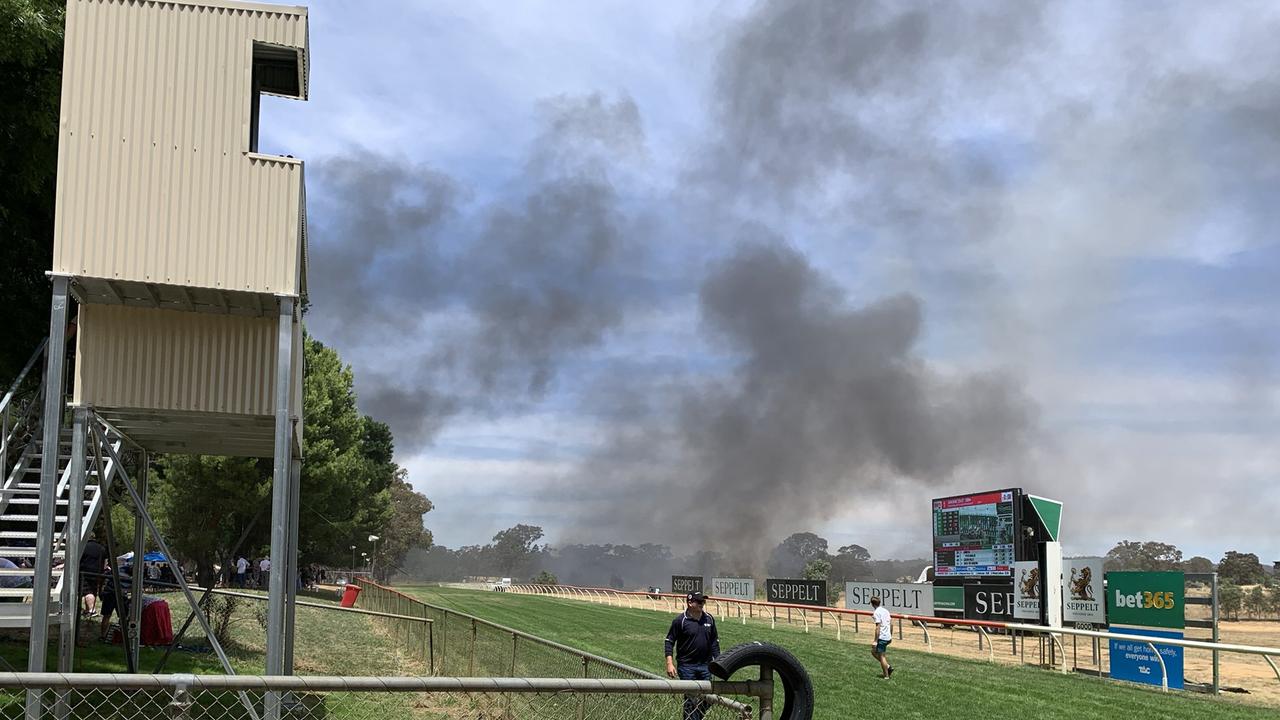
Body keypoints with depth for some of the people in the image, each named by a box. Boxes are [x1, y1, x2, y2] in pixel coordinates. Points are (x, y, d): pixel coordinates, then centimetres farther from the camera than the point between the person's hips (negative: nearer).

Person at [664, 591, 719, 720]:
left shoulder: (709, 619, 6)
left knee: (706, 697, 8)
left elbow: (714, 641, 15)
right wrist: (669, 663, -12)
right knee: (690, 699, -2)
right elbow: (669, 641, -5)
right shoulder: (680, 620, -8)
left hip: (705, 665, 5)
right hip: (687, 665, -5)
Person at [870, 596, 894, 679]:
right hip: (888, 637, 8)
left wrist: (875, 641, -17)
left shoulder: (876, 613, -14)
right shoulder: (885, 611, 12)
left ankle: (886, 676, 8)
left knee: (881, 656, 3)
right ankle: (888, 667, 15)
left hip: (882, 637, -8)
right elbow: (891, 624, 16)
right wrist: (891, 636, 25)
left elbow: (878, 627, -19)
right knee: (874, 651, 20)